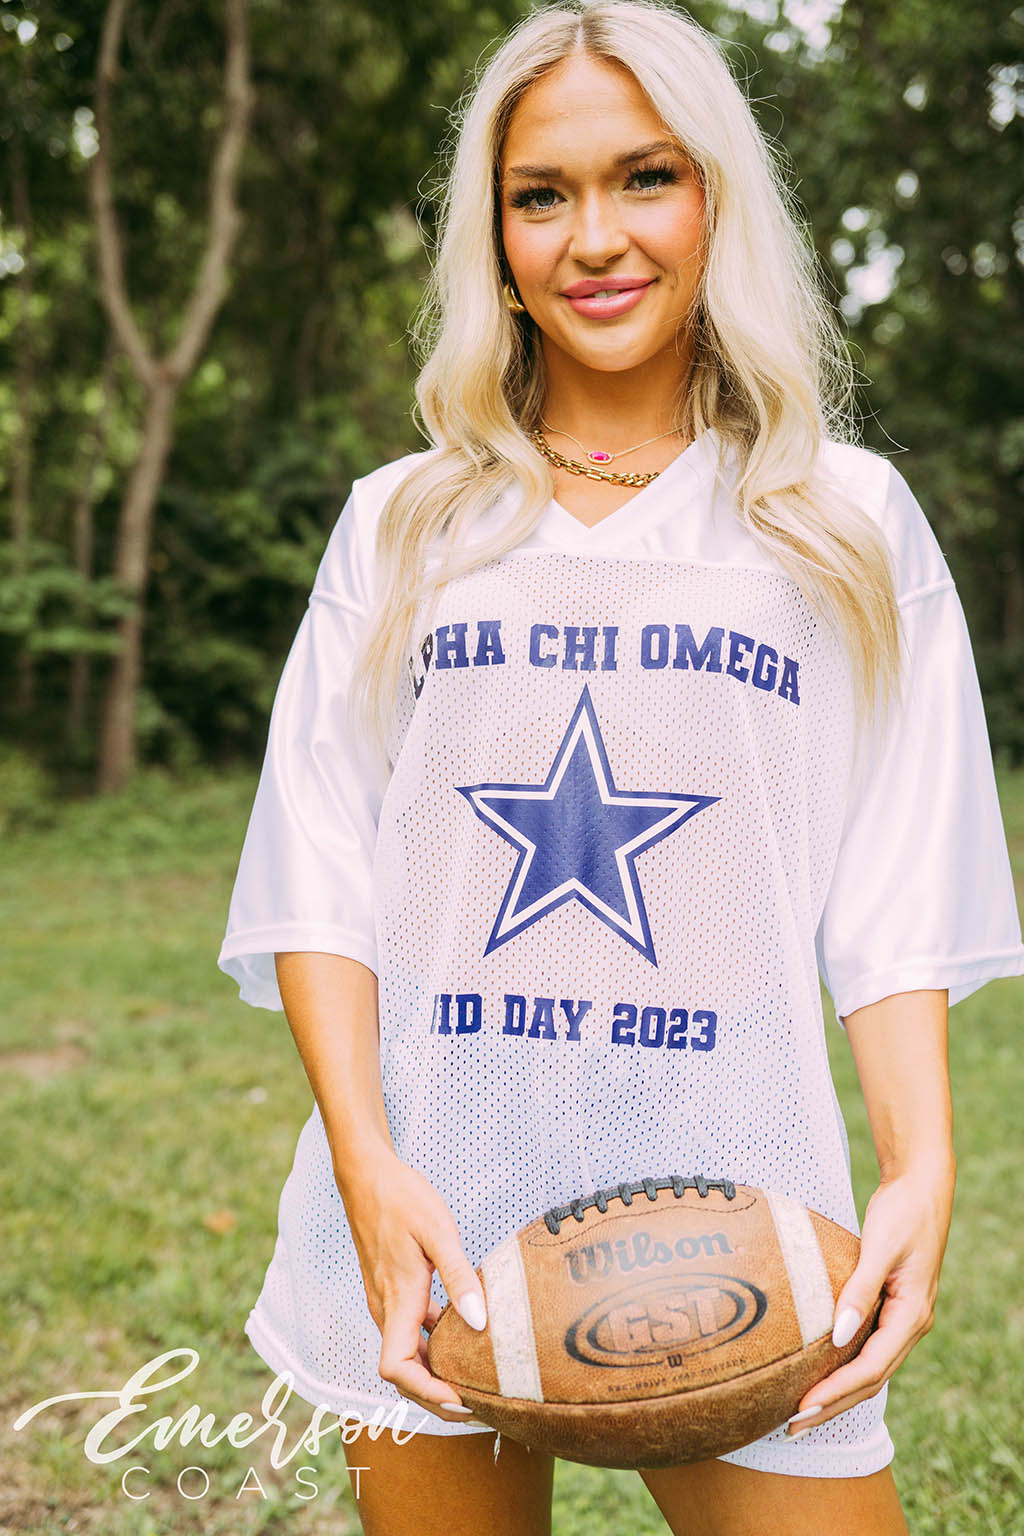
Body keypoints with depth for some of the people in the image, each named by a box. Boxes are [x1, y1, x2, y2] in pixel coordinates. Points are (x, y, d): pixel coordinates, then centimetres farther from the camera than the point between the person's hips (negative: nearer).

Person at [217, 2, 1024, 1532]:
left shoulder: (847, 522, 6)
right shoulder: (400, 526, 8)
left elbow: (896, 893, 2)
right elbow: (317, 873, 3)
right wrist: (367, 1164, -10)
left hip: (736, 1212, -1)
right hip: (434, 1221, 1)